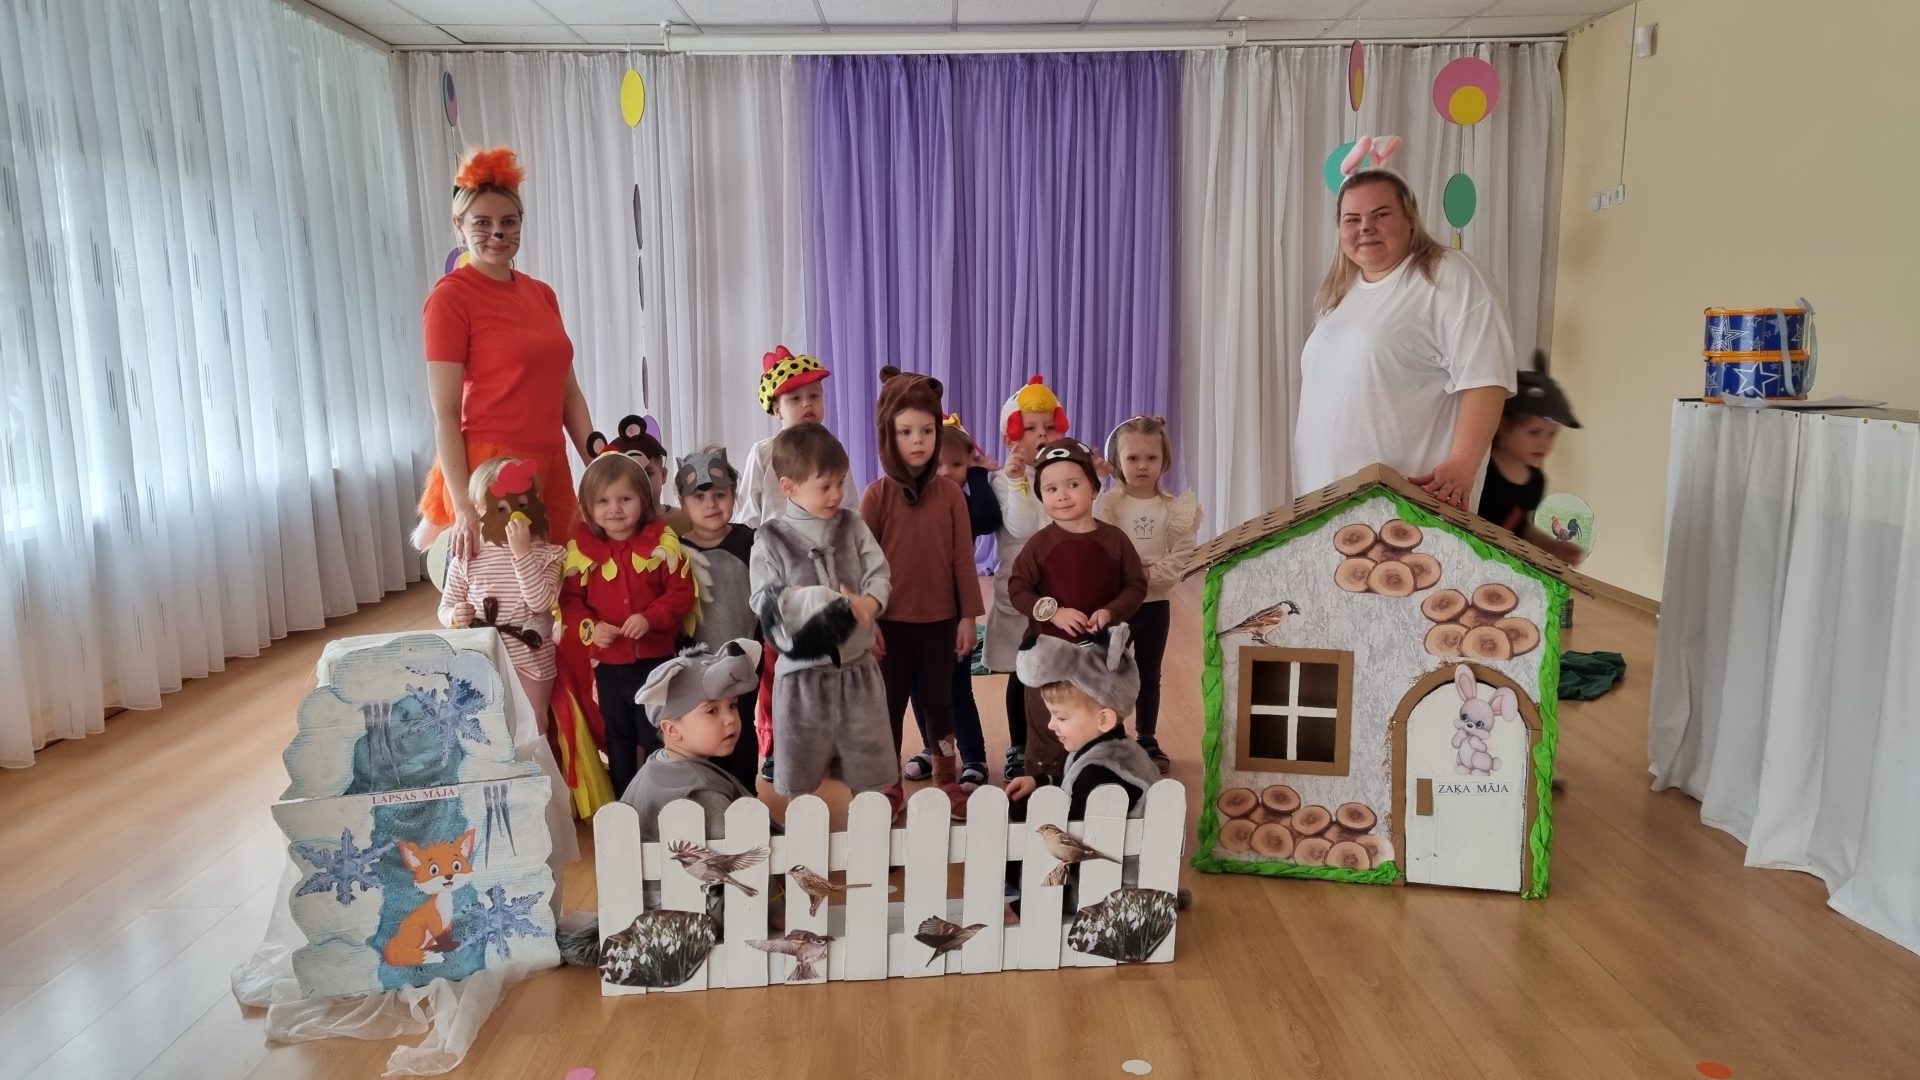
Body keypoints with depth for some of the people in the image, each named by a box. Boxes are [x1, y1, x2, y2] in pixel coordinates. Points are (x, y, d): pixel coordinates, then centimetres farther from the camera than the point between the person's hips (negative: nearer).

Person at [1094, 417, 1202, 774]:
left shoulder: (1177, 509, -3)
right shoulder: (1108, 504, -8)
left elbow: (1179, 561, -10)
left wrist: (1147, 574, -21)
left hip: (1156, 603, 2)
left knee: (1149, 675, 14)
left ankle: (1147, 741, 27)